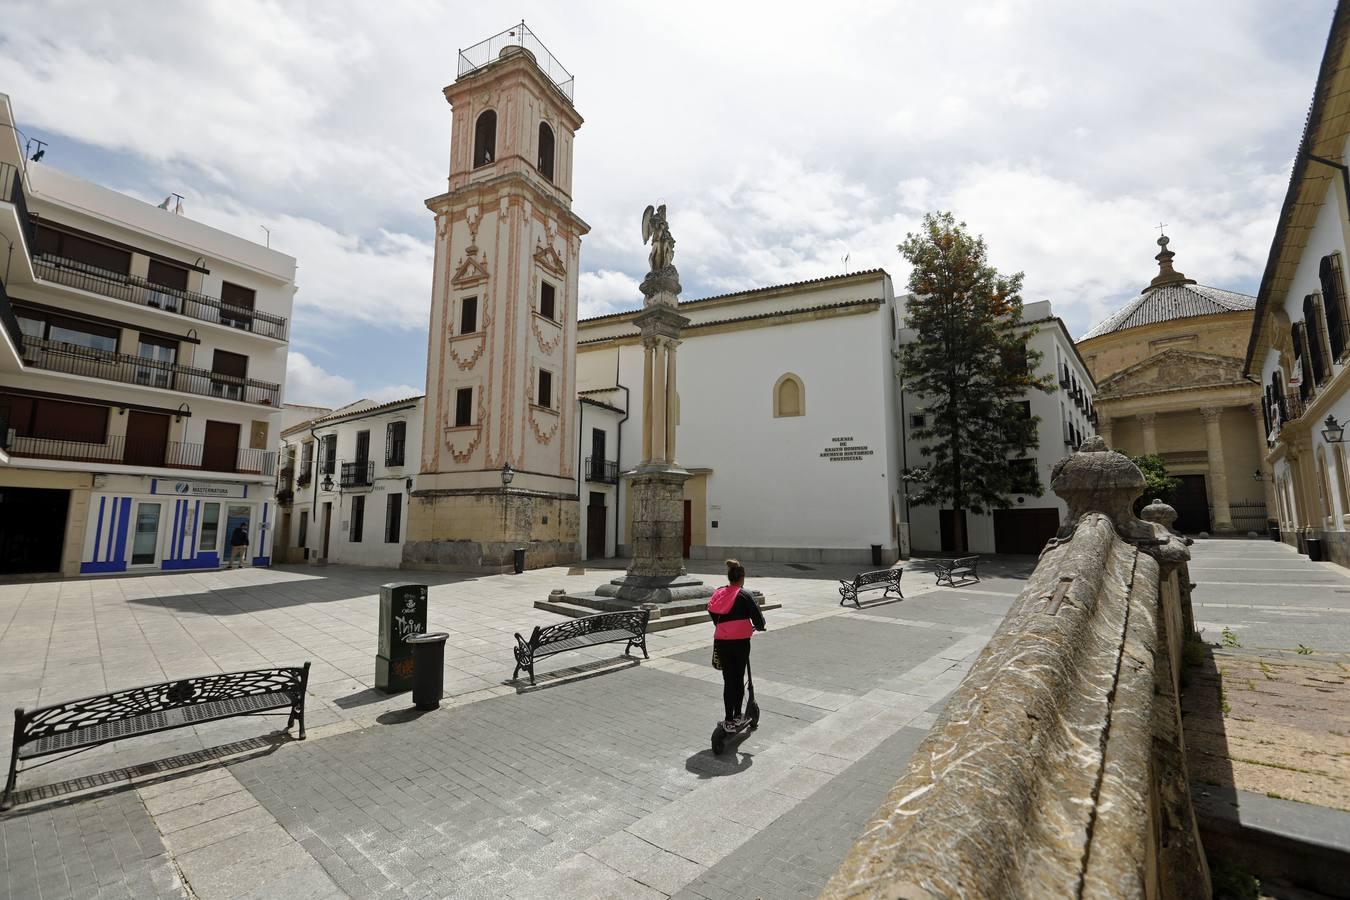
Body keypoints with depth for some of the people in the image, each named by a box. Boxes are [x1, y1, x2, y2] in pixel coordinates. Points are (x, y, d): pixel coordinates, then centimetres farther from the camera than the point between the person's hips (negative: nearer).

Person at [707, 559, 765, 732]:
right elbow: (758, 618, -8)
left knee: (728, 680, 9)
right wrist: (758, 626, 13)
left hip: (721, 642, 3)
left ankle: (729, 720, 9)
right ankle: (737, 715, 26)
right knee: (739, 678, 14)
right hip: (740, 642, -3)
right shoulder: (744, 595, -8)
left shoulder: (718, 594, 5)